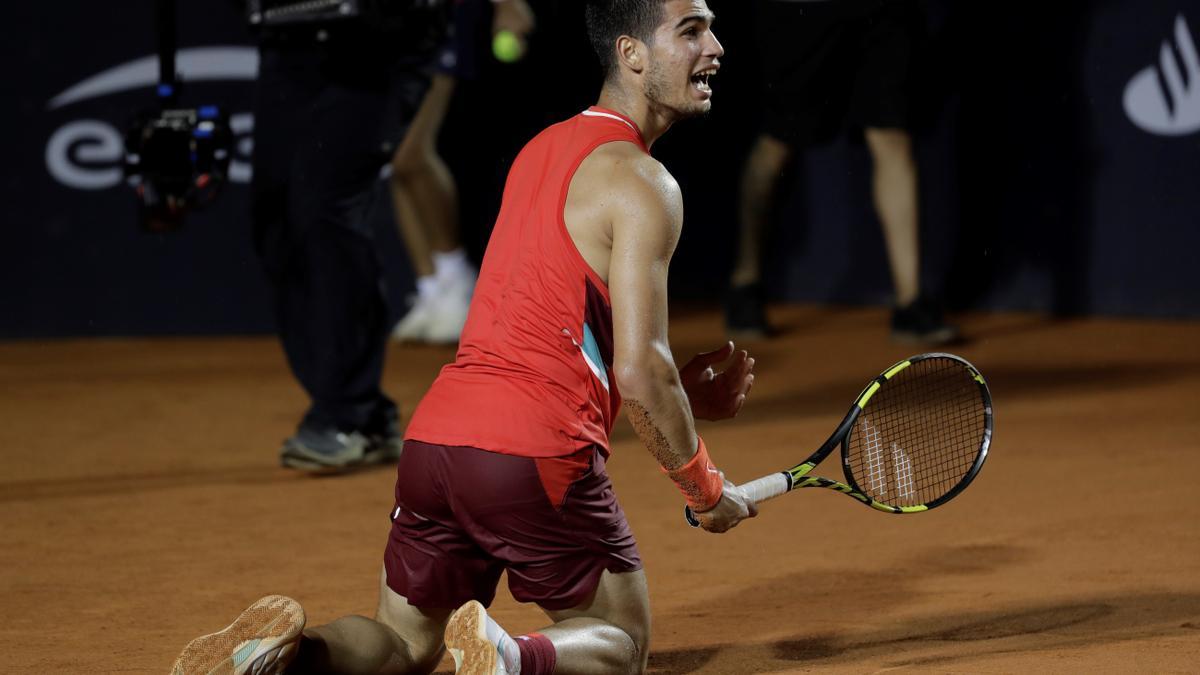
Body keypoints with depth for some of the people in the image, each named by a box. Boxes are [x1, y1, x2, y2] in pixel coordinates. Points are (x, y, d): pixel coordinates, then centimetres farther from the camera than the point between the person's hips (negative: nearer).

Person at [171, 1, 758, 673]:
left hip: (434, 436, 7)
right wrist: (706, 489, -1)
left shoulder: (542, 149, 19)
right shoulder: (642, 184, -7)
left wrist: (681, 387, 24)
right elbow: (638, 372, -14)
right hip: (538, 451, -7)